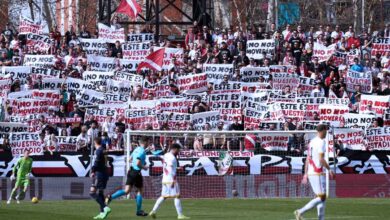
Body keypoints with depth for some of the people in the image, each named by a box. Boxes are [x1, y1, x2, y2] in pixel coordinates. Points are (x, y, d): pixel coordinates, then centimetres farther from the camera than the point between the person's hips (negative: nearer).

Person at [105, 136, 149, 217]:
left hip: (131, 171, 8)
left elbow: (130, 159, 23)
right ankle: (139, 211, 13)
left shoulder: (137, 149, 12)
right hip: (136, 173, -8)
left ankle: (111, 197, -13)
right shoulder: (142, 151, -16)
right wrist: (144, 167, -6)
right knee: (140, 191, 7)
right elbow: (138, 163, -24)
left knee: (127, 191, 4)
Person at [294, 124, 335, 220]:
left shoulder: (312, 142, 15)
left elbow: (307, 159, 17)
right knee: (321, 197, -9)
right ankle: (301, 212, -16)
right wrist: (329, 170, -9)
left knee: (321, 197, 11)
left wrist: (305, 174, 19)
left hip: (310, 173, 9)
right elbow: (321, 159, -19)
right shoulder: (321, 142, -12)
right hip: (318, 173, -9)